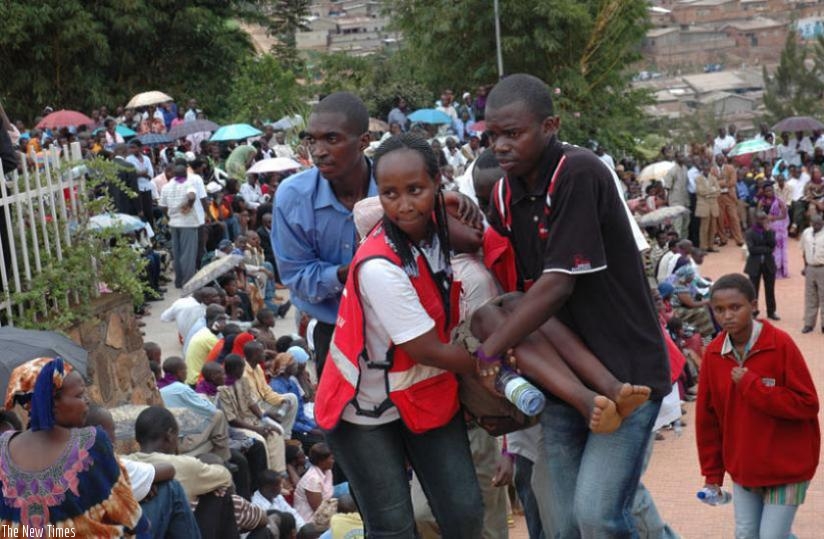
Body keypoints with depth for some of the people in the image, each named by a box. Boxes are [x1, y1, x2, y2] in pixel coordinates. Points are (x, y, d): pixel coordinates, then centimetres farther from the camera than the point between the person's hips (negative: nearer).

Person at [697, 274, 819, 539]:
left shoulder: (781, 345, -16)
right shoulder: (713, 354, -3)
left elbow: (808, 405, -18)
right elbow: (707, 417, 4)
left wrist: (752, 386, -22)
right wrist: (712, 473, 7)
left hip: (786, 466, -5)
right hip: (743, 468, 5)